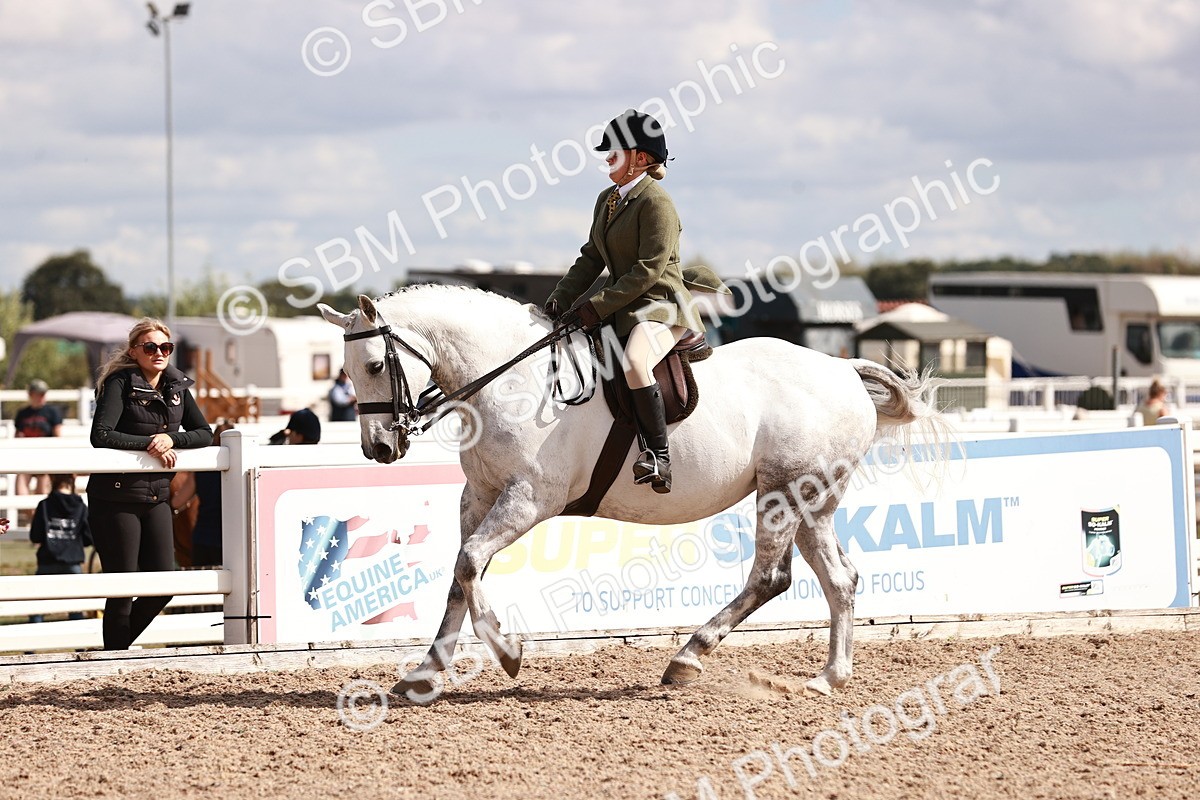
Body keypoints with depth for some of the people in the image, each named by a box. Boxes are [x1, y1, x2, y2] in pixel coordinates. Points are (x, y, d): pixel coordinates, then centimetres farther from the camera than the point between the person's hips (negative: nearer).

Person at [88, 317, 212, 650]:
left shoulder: (177, 388, 9)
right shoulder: (120, 384, -9)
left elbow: (204, 433, 8)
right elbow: (101, 435, -20)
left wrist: (171, 439, -11)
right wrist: (150, 443, -20)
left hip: (156, 497, 6)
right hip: (116, 497, -6)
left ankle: (120, 644, 22)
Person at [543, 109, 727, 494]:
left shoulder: (656, 202, -13)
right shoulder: (607, 200, 15)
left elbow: (649, 270, -19)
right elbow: (592, 258, 18)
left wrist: (597, 307, -21)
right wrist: (562, 297, 2)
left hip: (661, 305, -10)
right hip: (623, 305, 10)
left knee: (633, 362, -36)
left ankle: (658, 455, -30)